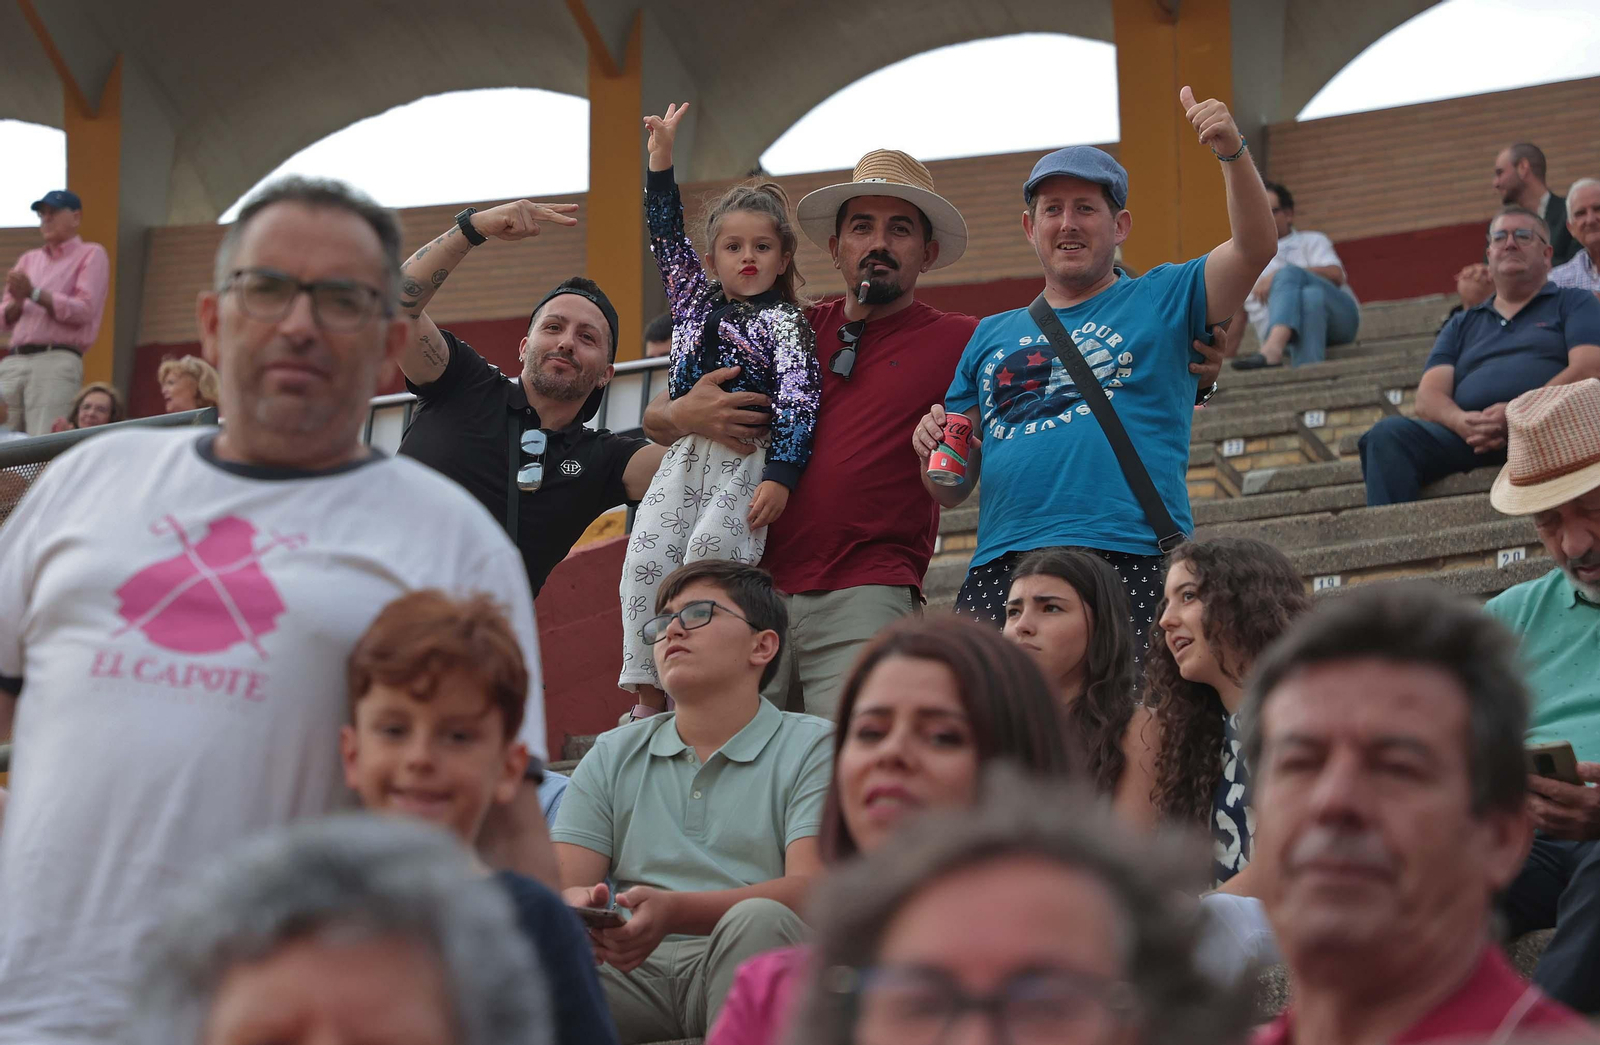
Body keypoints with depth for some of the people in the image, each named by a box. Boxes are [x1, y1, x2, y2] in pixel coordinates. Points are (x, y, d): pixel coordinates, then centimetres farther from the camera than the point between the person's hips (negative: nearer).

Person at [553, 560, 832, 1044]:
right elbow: (562, 884, 12)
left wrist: (674, 911, -24)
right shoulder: (612, 755, 23)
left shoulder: (812, 746, 9)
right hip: (631, 969, 2)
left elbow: (812, 890, -7)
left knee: (757, 921, -37)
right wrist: (577, 905, -16)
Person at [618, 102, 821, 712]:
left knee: (708, 555, -26)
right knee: (646, 560, -11)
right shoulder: (697, 304, 19)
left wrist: (779, 476, -19)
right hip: (686, 455, 5)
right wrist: (661, 158, 14)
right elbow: (666, 236, 22)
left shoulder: (784, 321, 2)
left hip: (747, 460, -5)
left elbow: (798, 400, -8)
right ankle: (649, 692, -11)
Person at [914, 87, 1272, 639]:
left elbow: (1256, 248, -4)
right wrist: (934, 445, 1)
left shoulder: (1161, 302, 13)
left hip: (1128, 559, -3)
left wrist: (1233, 152, -18)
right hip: (1000, 569, 3)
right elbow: (950, 490, 23)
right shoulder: (991, 336, 23)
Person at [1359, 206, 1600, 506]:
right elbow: (1428, 397, 16)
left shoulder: (1574, 304, 20)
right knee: (1389, 434, -26)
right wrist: (1461, 421, -10)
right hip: (1467, 434, 4)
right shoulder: (1461, 326, 31)